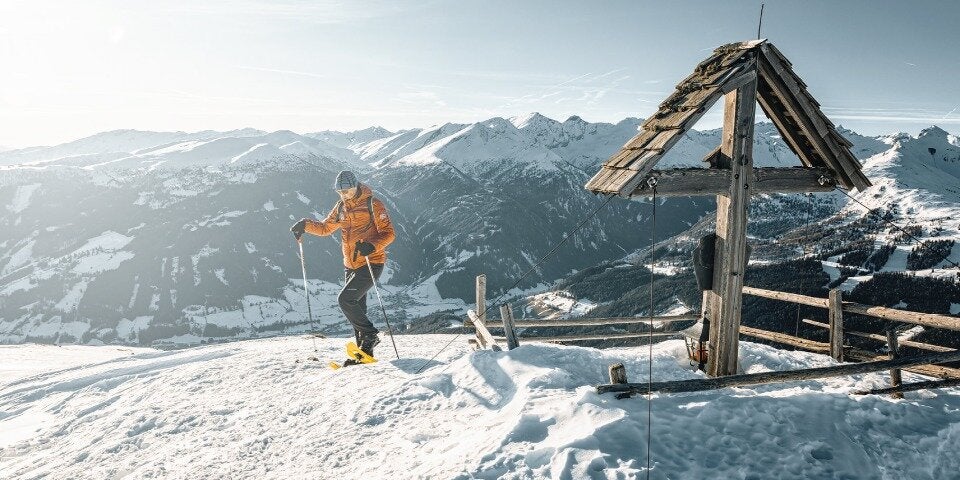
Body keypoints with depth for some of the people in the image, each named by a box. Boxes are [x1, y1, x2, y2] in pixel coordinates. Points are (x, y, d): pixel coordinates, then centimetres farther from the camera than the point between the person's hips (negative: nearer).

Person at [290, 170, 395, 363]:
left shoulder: (372, 204, -10)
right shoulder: (341, 207, 10)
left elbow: (388, 233, -13)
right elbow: (325, 228, 21)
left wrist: (372, 246, -31)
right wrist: (305, 225, 3)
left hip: (371, 263, -7)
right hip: (350, 266, 7)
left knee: (345, 299, -16)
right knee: (356, 307, 8)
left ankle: (370, 334, 0)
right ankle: (365, 349, 18)